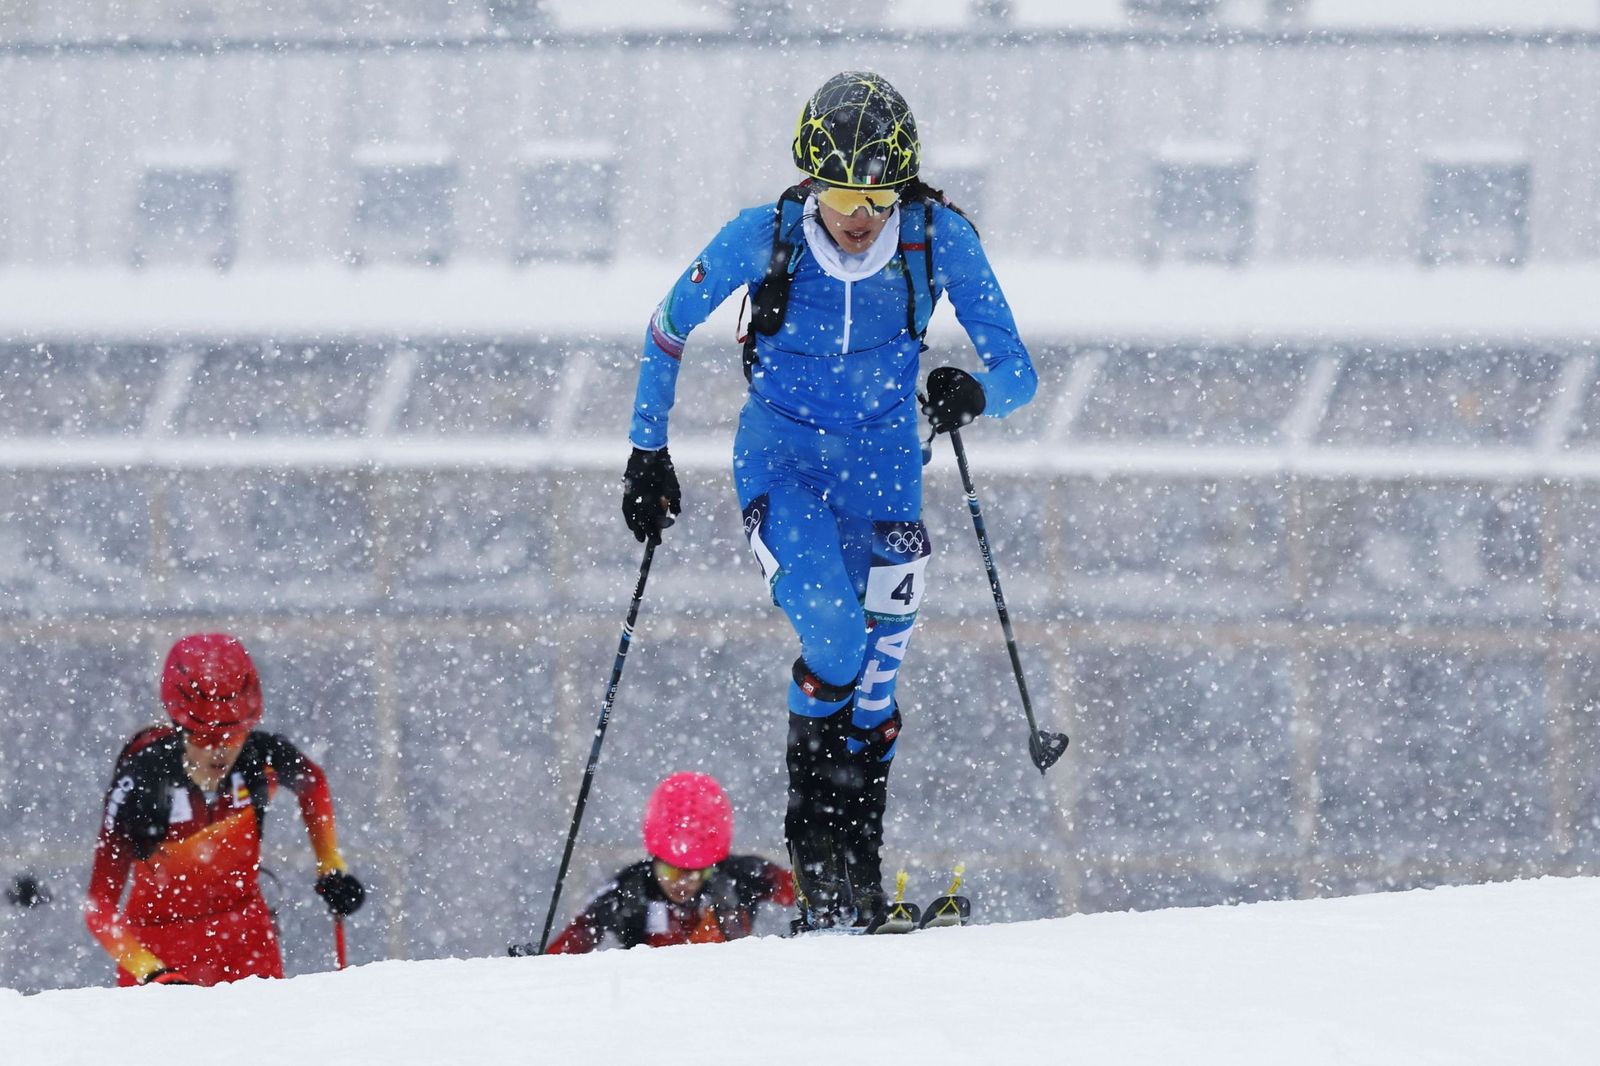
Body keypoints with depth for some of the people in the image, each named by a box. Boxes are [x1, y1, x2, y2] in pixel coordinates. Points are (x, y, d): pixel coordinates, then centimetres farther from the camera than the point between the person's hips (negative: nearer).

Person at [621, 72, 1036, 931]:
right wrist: (647, 453, 2)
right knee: (834, 641, -23)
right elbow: (669, 330, -1)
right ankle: (813, 827, 4)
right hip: (782, 460, -1)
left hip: (881, 461, 1)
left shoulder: (938, 240, -17)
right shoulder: (763, 239, -18)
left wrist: (975, 394, -38)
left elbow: (1016, 375, -15)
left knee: (877, 659, -8)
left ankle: (856, 879, 8)